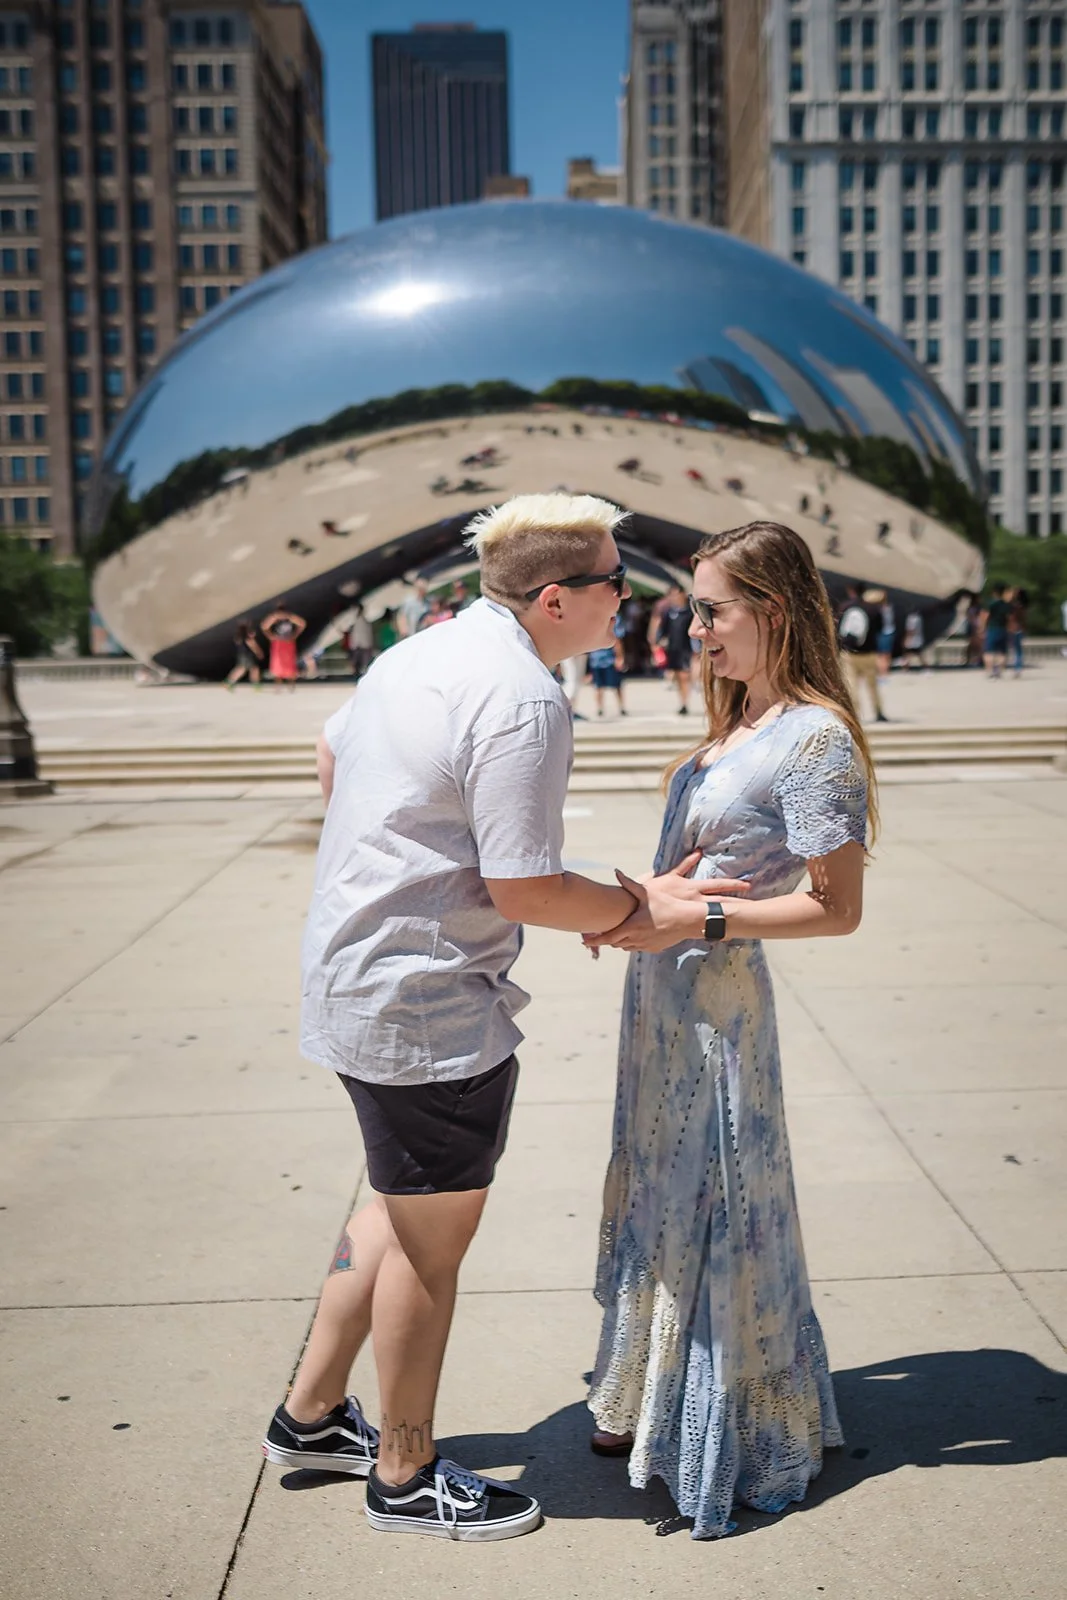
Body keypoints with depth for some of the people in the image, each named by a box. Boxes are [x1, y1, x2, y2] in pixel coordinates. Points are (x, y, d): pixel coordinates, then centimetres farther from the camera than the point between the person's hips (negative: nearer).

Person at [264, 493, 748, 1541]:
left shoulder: (417, 654, 9)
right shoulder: (522, 700, -21)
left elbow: (329, 756, 24)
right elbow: (523, 890, -22)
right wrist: (647, 907, -8)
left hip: (354, 974, 10)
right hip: (431, 1006, -10)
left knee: (401, 1208, 24)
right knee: (431, 1236, 7)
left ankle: (311, 1416, 38)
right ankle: (406, 1479, 26)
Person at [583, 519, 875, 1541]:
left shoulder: (814, 736, -18)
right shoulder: (734, 722, 9)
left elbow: (837, 909, -18)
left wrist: (695, 919, -22)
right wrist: (641, 899, -2)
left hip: (718, 997, -9)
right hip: (664, 993, 9)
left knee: (714, 1207, 6)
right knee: (658, 1197, 20)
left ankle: (731, 1439, 27)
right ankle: (653, 1406, 39)